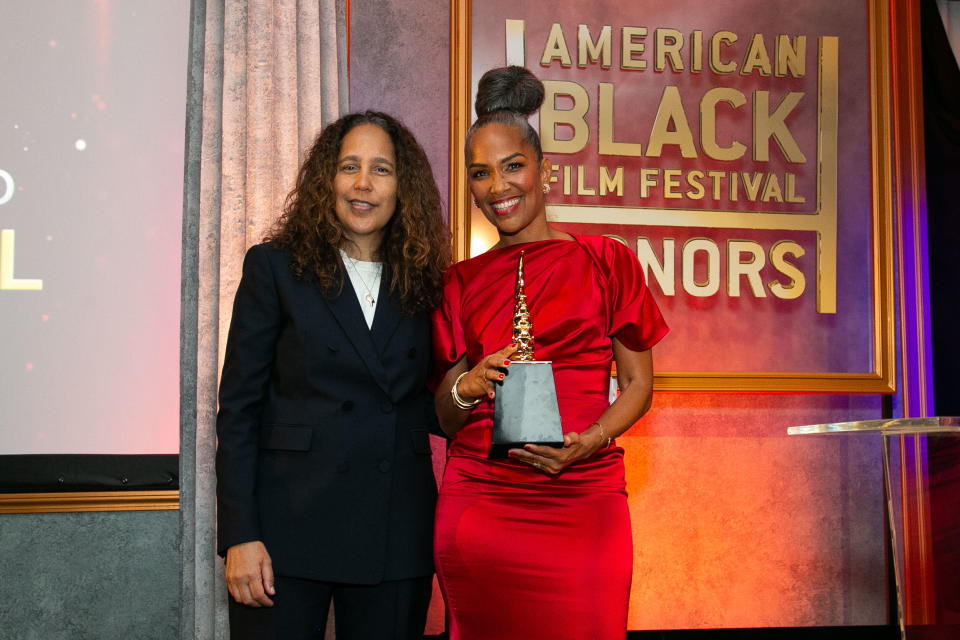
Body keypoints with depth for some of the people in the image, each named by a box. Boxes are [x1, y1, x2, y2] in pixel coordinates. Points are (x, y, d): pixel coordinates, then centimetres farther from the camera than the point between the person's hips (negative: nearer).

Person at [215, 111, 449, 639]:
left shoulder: (423, 283, 9)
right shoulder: (276, 267, 1)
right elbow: (238, 407, -3)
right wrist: (240, 536, -10)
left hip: (396, 539, 3)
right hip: (290, 531, -2)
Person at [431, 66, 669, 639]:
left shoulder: (606, 262, 4)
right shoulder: (461, 284, 11)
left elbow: (638, 384, 4)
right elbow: (443, 417, 13)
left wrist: (590, 441, -14)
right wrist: (467, 388, -9)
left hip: (581, 499, -1)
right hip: (477, 502, 2)